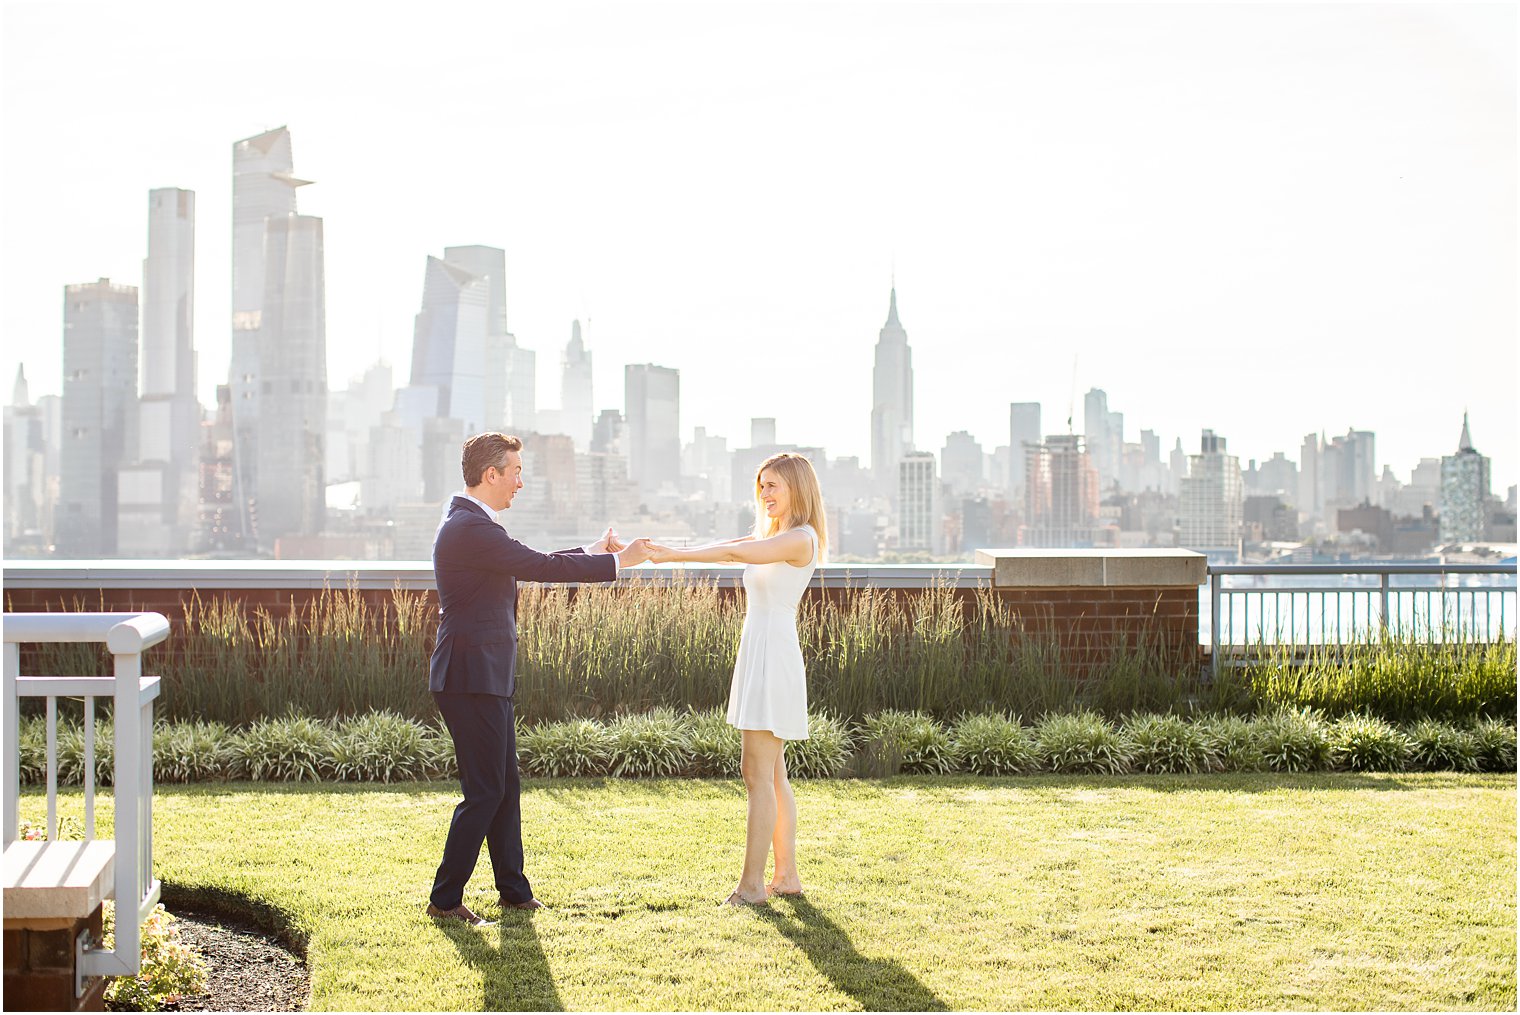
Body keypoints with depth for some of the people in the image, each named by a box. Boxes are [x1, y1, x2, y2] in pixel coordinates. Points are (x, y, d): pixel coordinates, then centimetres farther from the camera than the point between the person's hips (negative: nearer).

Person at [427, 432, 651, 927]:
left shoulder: (472, 524, 15)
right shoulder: (471, 527, -18)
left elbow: (531, 565, 24)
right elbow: (539, 568, -20)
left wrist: (592, 551, 22)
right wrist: (616, 561, -13)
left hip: (485, 678, 11)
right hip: (472, 679, -11)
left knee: (505, 787, 15)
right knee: (484, 792, -5)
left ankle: (514, 890, 24)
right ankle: (445, 899, 2)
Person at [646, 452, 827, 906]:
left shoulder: (801, 539, -12)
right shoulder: (770, 536, 18)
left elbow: (734, 553, -21)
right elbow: (724, 549, 8)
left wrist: (673, 556, -21)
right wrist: (665, 551, -5)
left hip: (773, 659, -10)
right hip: (758, 655, 10)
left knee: (759, 773, -9)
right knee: (771, 774, 11)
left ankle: (752, 883, -7)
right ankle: (786, 876, 16)